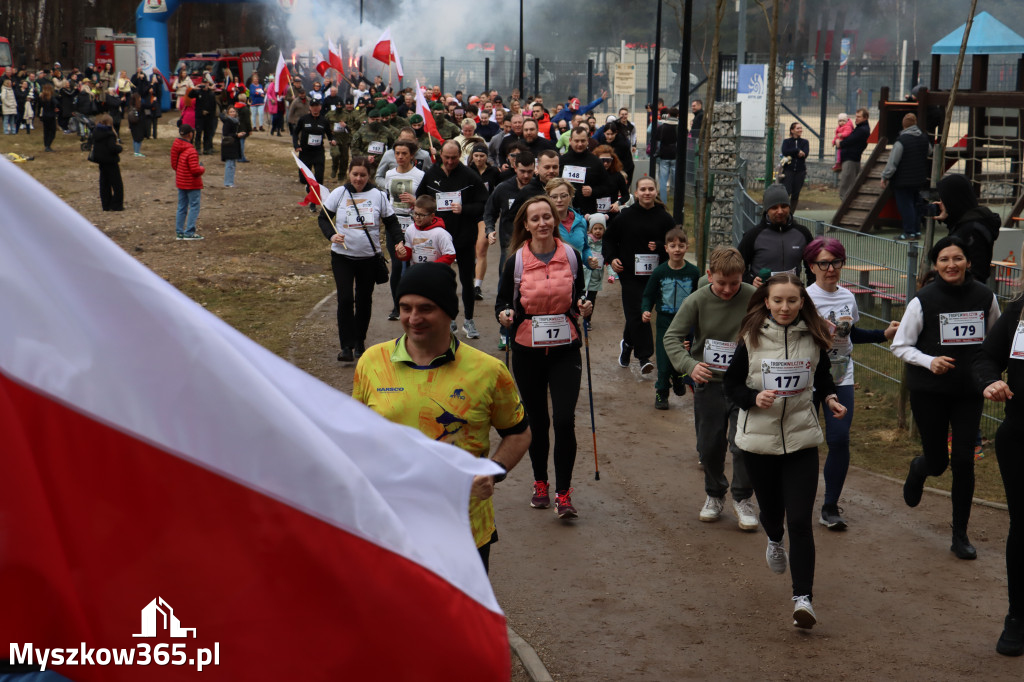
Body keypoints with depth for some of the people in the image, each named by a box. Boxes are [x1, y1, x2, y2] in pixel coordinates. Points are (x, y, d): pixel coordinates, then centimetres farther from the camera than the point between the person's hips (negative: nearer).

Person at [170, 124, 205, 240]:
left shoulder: (175, 147, 3)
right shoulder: (191, 151, -23)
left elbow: (173, 165, 13)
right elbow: (195, 170, -24)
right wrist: (202, 168, -3)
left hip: (180, 182, 8)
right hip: (192, 184, -8)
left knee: (182, 207, 15)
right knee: (194, 207, 1)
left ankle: (179, 232, 18)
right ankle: (189, 233, -1)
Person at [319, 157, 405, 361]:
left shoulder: (378, 196, 0)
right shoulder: (339, 193, -1)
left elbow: (391, 222, 8)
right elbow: (323, 218, 5)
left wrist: (399, 242, -9)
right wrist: (331, 235, -14)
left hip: (369, 257, 1)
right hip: (342, 256, -1)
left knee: (364, 300, 10)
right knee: (345, 299, -12)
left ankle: (360, 342, 26)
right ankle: (347, 345, -8)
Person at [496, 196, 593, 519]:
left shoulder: (571, 256, 2)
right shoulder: (517, 260, -2)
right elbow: (502, 301, 4)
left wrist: (583, 308, -6)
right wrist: (505, 315, -17)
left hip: (565, 349, 0)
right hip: (528, 350, 0)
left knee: (565, 420, -11)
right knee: (536, 420, 11)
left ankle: (564, 494, 0)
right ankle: (540, 484, 31)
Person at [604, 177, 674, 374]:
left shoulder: (664, 218, 3)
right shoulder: (625, 216, 1)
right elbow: (609, 237, 12)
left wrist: (659, 247, -10)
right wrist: (611, 258, -1)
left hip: (653, 274, 2)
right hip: (629, 274, -2)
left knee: (635, 313, 11)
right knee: (636, 313, -10)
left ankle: (628, 343, 37)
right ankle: (644, 356, -10)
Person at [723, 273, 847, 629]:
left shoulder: (813, 339, -1)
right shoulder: (751, 339, -6)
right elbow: (731, 385, 0)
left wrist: (831, 398, -2)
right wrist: (754, 397, -19)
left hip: (801, 439, 0)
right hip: (758, 439, 0)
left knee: (800, 520, -9)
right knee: (770, 508, 17)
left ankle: (803, 597, -4)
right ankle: (774, 540, 55)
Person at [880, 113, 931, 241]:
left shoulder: (901, 140, -18)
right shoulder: (924, 138, 4)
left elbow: (893, 162, -18)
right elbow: (929, 152, 24)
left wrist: (885, 177, -11)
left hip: (903, 180, -7)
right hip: (919, 179, 7)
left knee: (905, 205, -2)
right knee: (916, 204, 16)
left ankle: (909, 232, -2)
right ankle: (917, 231, 20)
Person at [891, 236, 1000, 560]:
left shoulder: (985, 297, -3)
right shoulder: (923, 300, -12)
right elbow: (899, 345, -5)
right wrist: (929, 361, -21)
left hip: (969, 391, 2)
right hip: (928, 391, -2)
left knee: (964, 460, -3)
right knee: (937, 463, 5)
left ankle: (960, 535, 11)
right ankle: (919, 468, 46)